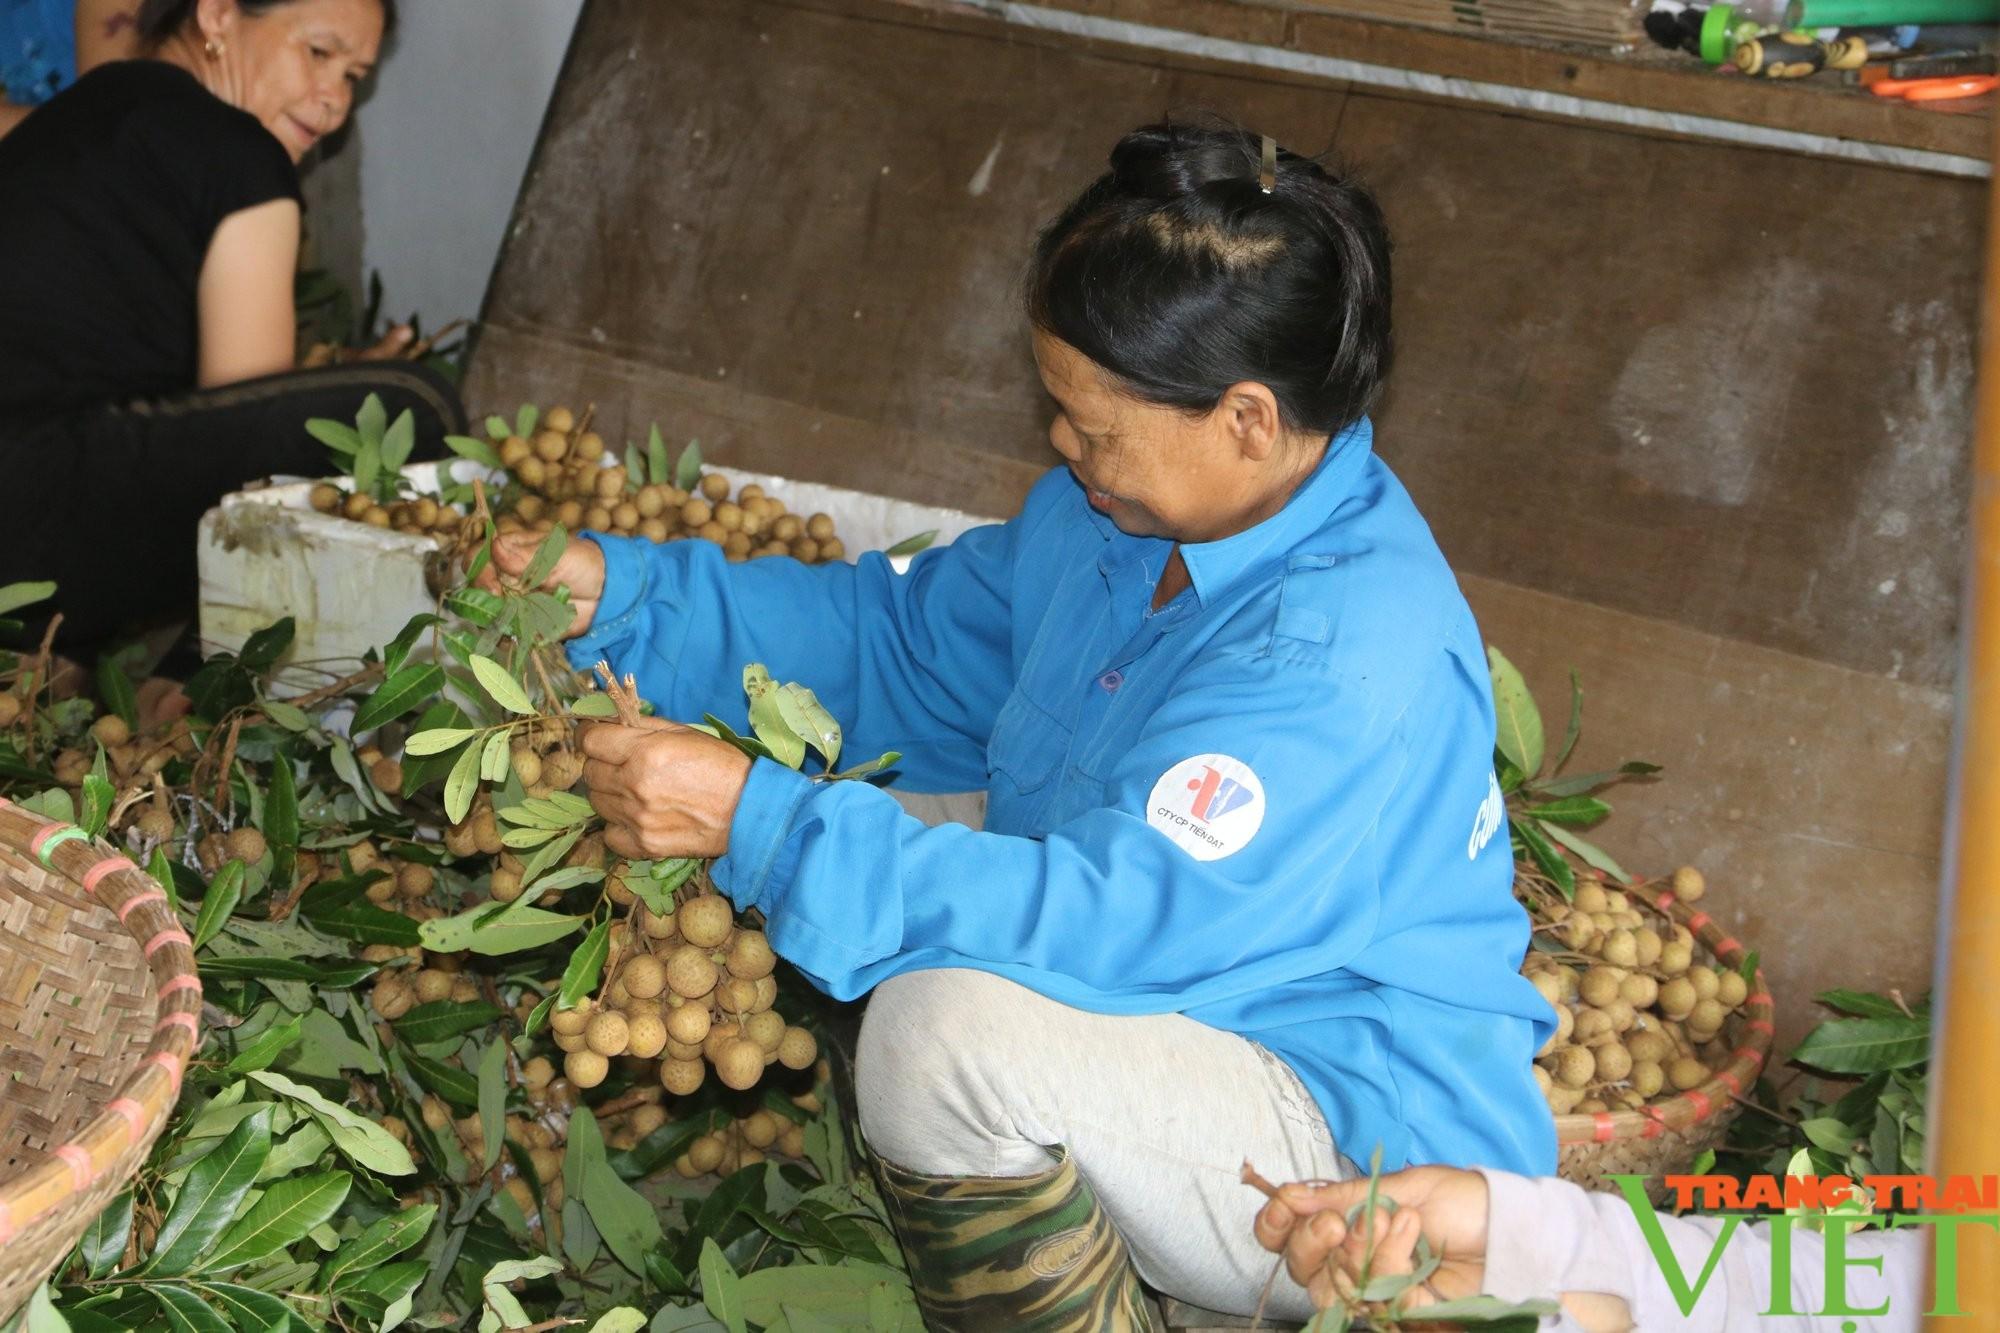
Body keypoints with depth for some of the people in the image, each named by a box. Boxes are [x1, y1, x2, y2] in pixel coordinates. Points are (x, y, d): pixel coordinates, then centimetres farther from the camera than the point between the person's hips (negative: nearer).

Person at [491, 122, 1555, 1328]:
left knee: (948, 1030, -33)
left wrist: (758, 821, -37)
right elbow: (904, 639, 14)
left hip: (1373, 1154, -10)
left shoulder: (1348, 663, -29)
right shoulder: (1120, 510, 2)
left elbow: (1110, 917, -36)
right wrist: (623, 594, 4)